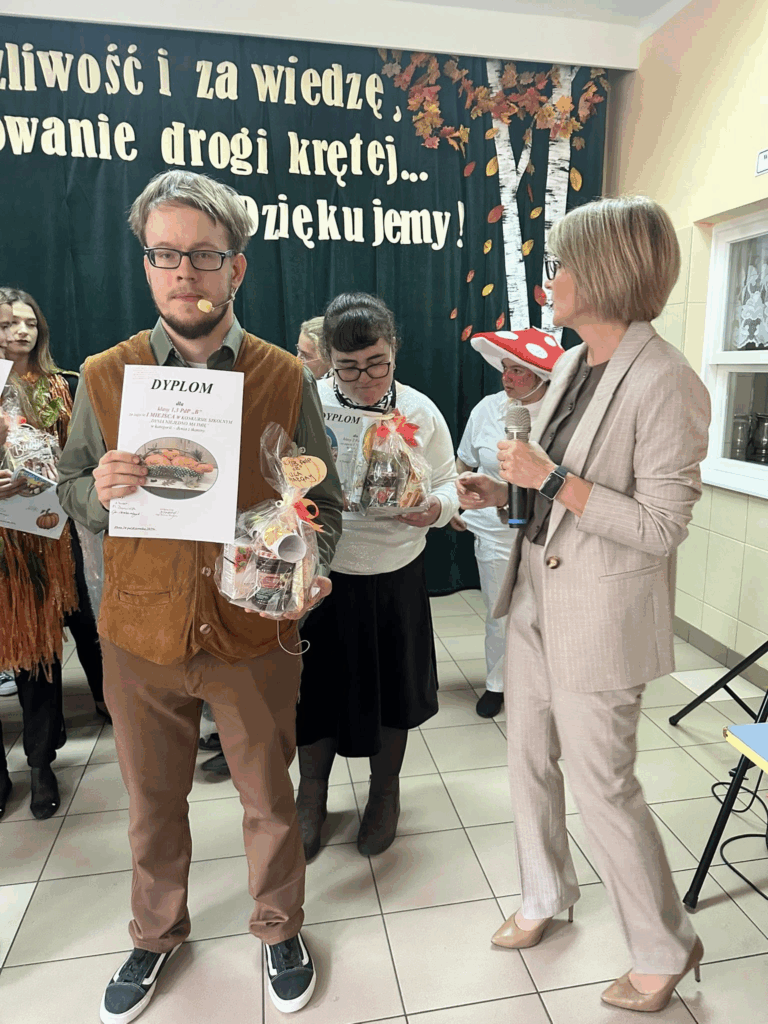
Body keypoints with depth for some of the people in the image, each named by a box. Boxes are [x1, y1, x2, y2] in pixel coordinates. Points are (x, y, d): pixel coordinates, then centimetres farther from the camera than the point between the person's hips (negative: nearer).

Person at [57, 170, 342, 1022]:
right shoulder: (104, 376, -3)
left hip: (254, 636, -1)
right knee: (153, 802, 22)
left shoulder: (286, 380, -6)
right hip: (140, 639, 2)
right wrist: (101, 492, -19)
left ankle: (279, 929, 46)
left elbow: (321, 503, 0)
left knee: (269, 798, 18)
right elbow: (72, 494, 4)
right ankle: (156, 934, 50)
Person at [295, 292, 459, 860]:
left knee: (392, 688, 17)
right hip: (323, 574, -1)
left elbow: (448, 484, 1)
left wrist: (434, 508, -22)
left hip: (396, 576, 2)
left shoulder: (421, 411, -4)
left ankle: (385, 791, 44)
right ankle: (312, 794, 42)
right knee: (318, 689, 14)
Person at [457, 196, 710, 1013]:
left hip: (600, 615, -8)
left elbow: (660, 526, -20)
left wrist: (552, 479, -24)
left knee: (602, 785, 7)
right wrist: (501, 491, 2)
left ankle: (665, 951, 34)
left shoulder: (664, 382, -19)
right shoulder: (571, 364, 7)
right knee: (529, 761, 20)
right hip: (535, 596, 8)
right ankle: (545, 897, 46)